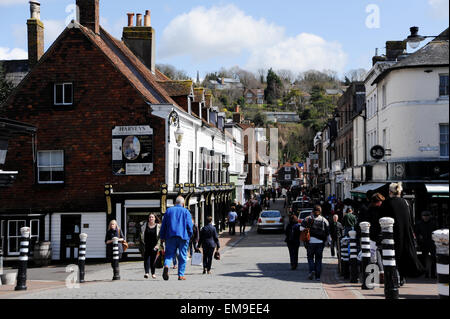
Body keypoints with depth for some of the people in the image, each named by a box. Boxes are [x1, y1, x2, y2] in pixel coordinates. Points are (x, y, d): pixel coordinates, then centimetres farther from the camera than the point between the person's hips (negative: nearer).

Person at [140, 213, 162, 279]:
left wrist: (158, 245, -12)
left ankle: (153, 273, 16)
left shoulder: (158, 226, -1)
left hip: (154, 246, -1)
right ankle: (146, 273, -20)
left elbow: (160, 237, -3)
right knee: (146, 258, -12)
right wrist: (143, 243, 11)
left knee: (153, 259, 1)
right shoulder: (145, 225, 5)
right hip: (147, 245, 1)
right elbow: (142, 235, 15)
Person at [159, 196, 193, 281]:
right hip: (183, 236, -1)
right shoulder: (186, 211, 5)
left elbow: (163, 225, 10)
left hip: (170, 236, 1)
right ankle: (181, 275, 5)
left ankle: (166, 265, -26)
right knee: (182, 256, 6)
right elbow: (190, 225, -3)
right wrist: (190, 235, 10)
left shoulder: (169, 210, 11)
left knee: (169, 253, 4)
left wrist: (162, 237, 15)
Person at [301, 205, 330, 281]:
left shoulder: (308, 219, 1)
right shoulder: (324, 220, 6)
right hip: (320, 242, 2)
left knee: (310, 257, 12)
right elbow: (328, 233, 8)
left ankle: (312, 270, -12)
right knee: (318, 259, 9)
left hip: (310, 241, -2)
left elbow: (302, 229, -9)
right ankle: (318, 276, 6)